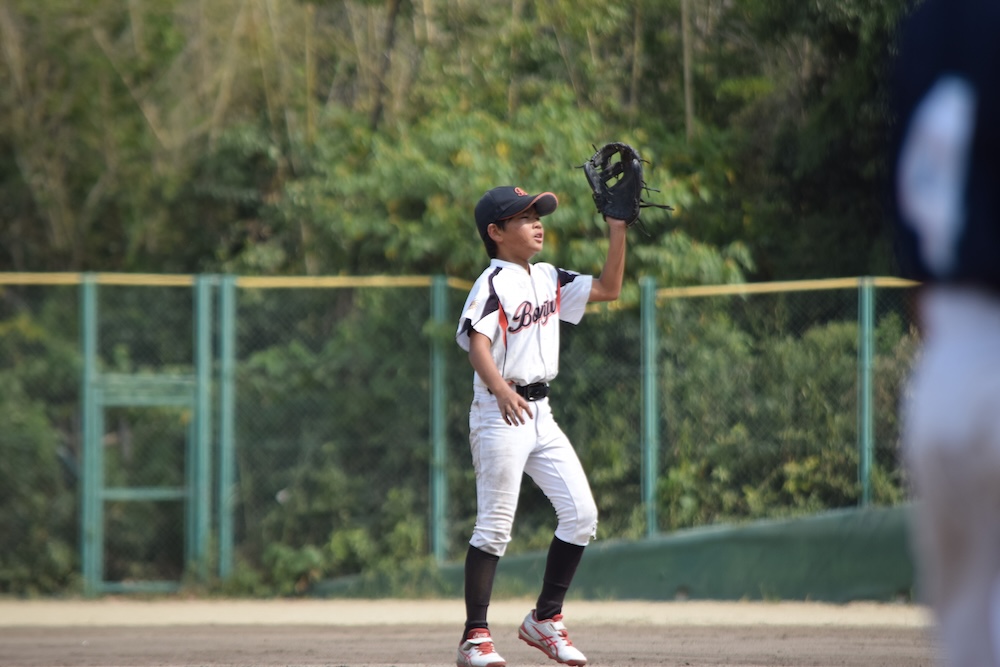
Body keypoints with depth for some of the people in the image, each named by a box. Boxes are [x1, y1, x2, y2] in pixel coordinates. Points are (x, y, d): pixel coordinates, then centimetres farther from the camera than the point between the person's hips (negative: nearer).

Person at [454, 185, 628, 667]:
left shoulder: (548, 279, 13)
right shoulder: (493, 283, -11)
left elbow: (608, 289, 17)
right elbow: (477, 344, -24)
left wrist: (617, 232, 8)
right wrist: (500, 390, -41)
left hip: (539, 413, 8)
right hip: (499, 414, -8)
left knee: (581, 513, 2)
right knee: (494, 527, -7)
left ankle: (544, 620, 14)